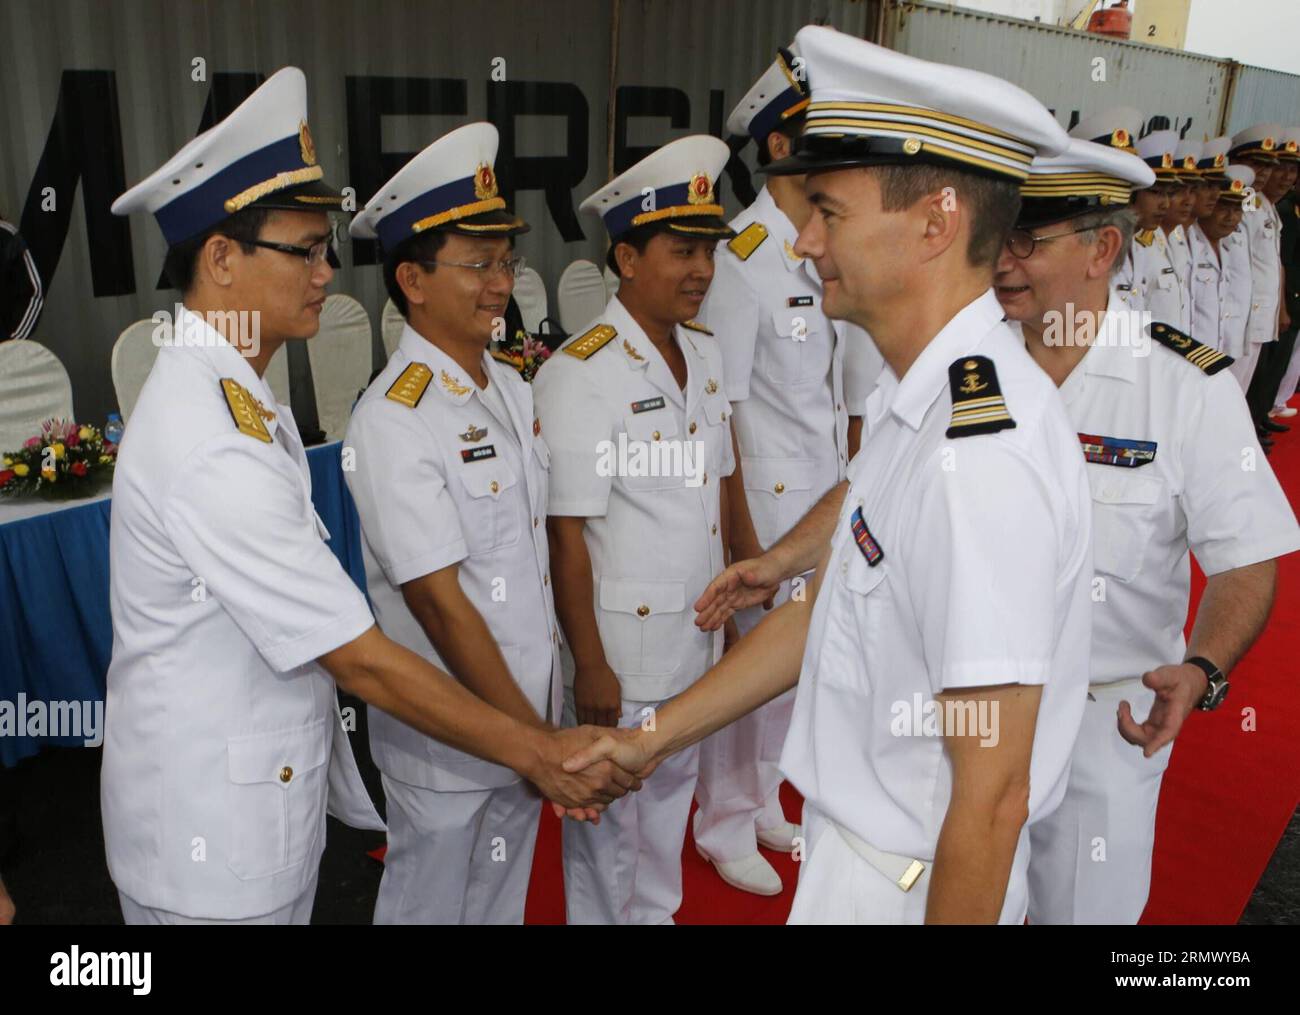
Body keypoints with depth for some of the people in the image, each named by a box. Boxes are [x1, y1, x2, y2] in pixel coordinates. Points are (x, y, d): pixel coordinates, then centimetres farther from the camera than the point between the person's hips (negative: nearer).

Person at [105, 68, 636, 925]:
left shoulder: (230, 395, 4)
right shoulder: (213, 448, -28)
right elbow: (362, 659, -26)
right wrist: (541, 755, -19)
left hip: (271, 786, 9)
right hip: (212, 835, -8)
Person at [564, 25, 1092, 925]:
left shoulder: (982, 457, -31)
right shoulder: (918, 401, -1)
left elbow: (992, 800, -26)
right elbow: (826, 609, 6)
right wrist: (655, 737, 9)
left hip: (914, 881, -7)